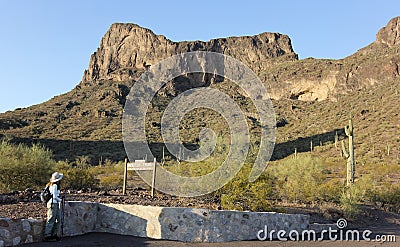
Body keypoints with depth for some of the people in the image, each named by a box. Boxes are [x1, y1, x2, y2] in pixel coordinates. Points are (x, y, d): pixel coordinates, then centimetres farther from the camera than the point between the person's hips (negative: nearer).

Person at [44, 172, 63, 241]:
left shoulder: (52, 185, 12)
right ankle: (47, 235, 1)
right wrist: (60, 200, -1)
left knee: (57, 220, 11)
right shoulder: (54, 186, -16)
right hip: (52, 204, -10)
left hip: (56, 204, 10)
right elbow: (54, 196, -17)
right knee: (51, 220, -5)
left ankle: (54, 234, 17)